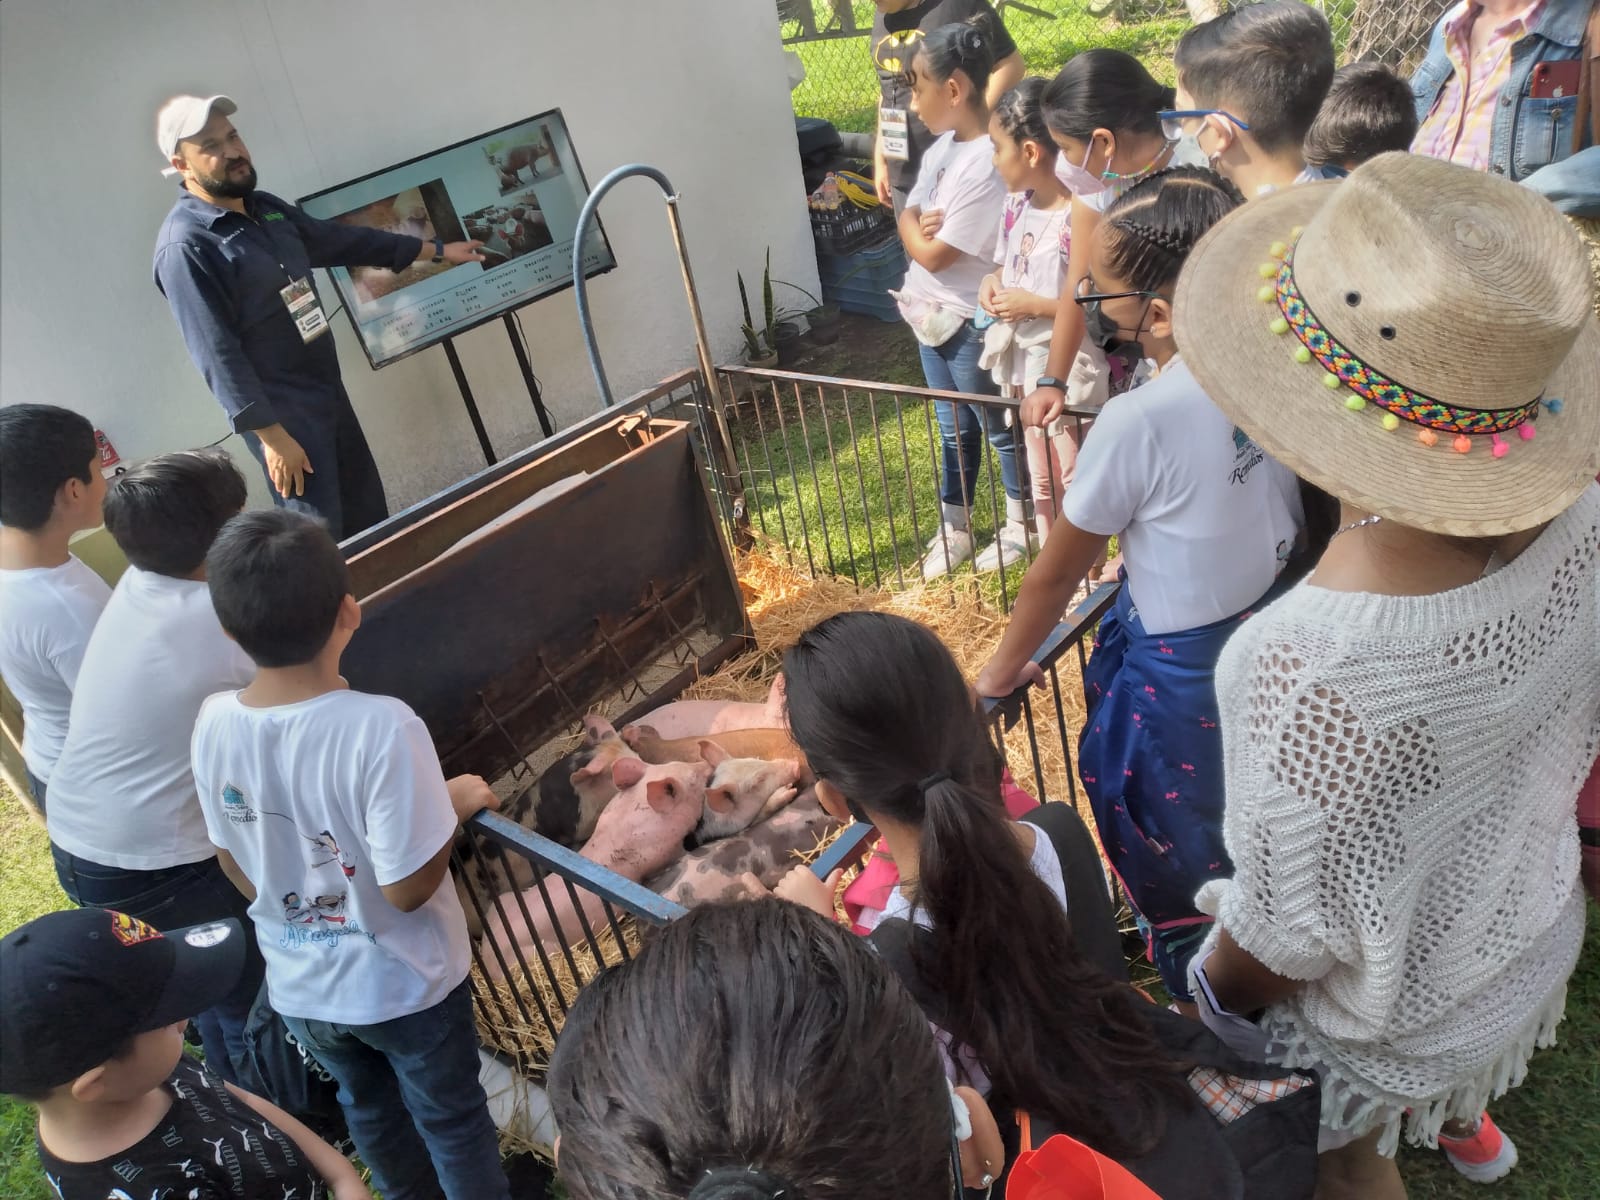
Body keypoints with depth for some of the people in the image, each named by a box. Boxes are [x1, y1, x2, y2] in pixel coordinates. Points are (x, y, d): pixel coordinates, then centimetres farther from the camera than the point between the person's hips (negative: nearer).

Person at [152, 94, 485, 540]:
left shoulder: (265, 207, 9)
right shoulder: (185, 246, -18)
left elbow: (341, 240, 20)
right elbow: (217, 353, -21)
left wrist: (436, 250, 25)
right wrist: (271, 434, -23)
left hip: (329, 390, 9)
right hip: (279, 410, -9)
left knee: (371, 519, 16)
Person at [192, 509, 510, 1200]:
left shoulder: (214, 724, -15)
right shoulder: (380, 728, -32)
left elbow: (234, 864, -2)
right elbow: (407, 889, -26)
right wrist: (457, 805, -12)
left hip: (299, 987, 5)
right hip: (402, 985, -5)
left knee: (369, 1111, 30)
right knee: (452, 1122, 21)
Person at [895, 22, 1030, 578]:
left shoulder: (987, 162, -24)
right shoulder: (942, 148, 4)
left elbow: (934, 254, -22)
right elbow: (908, 213, 11)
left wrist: (913, 228, -2)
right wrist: (917, 223, -12)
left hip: (968, 323, -9)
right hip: (930, 313, 9)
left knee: (1000, 427, 10)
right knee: (954, 428, 20)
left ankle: (1020, 525, 29)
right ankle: (954, 530, 33)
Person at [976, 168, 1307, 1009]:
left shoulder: (1137, 423, -29)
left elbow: (1056, 573, -15)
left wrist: (1000, 675, 1)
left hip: (1184, 677, -7)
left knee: (1179, 855, 19)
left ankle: (1198, 998, 44)